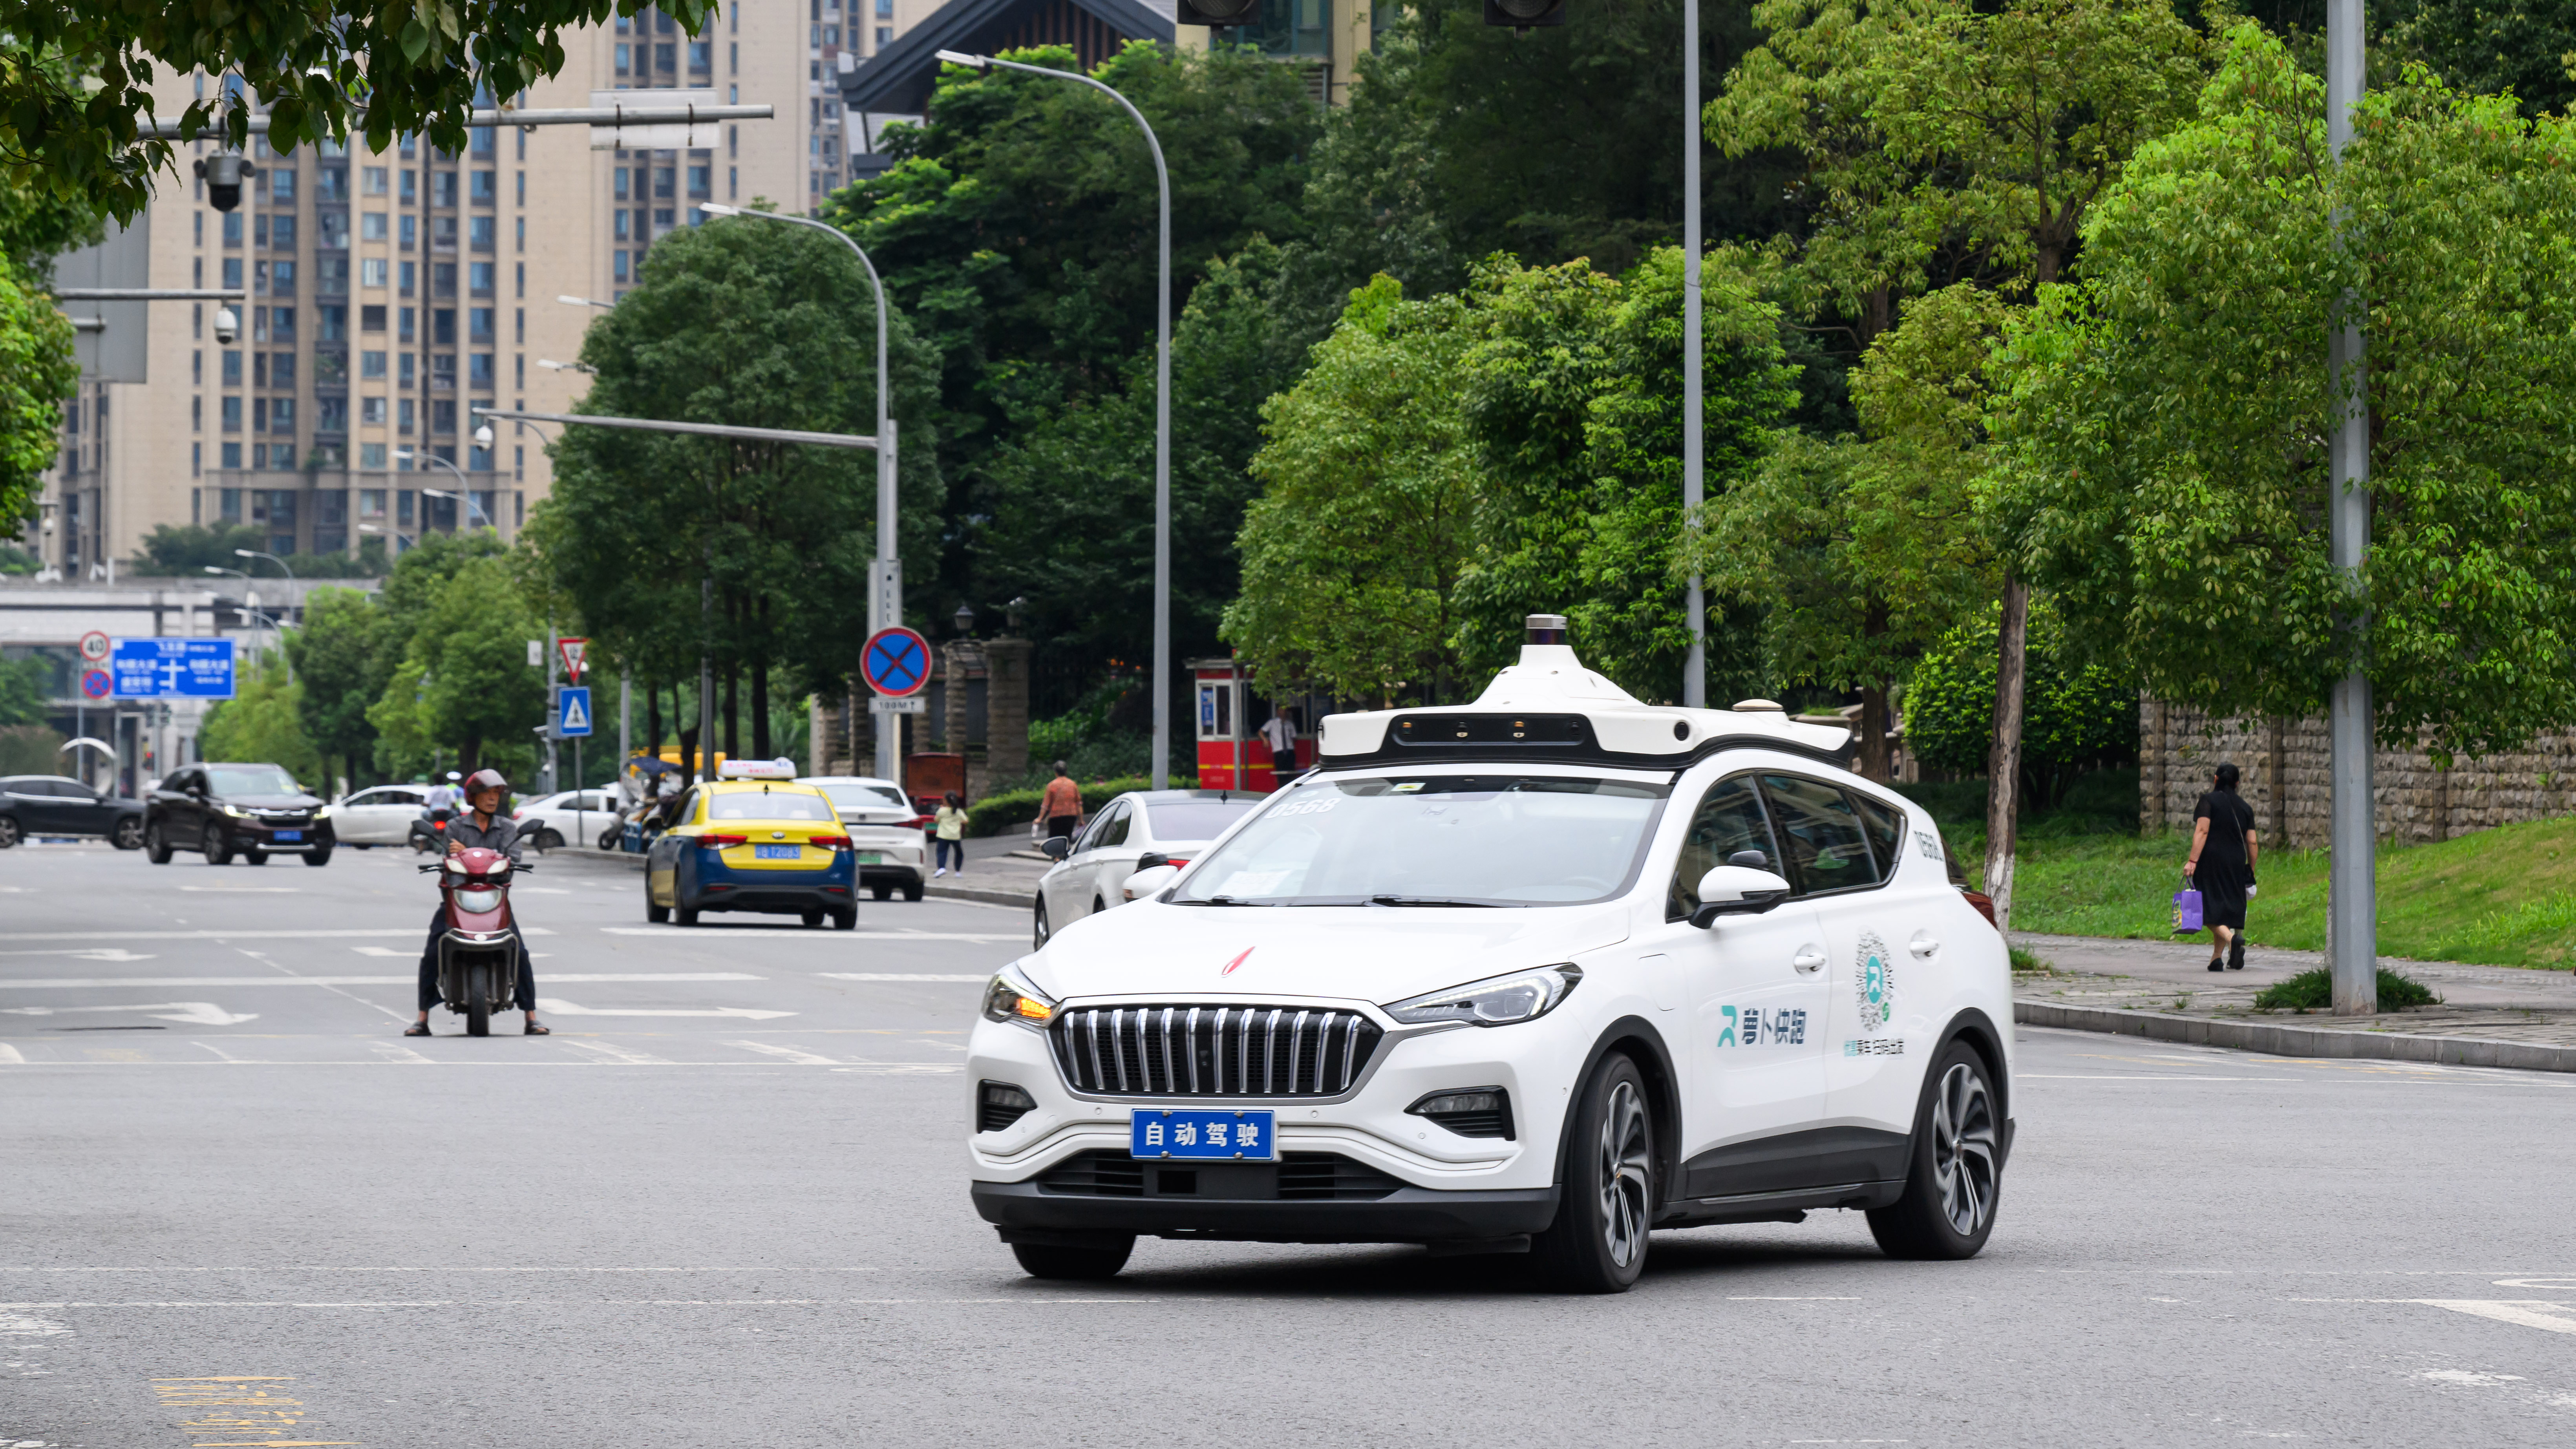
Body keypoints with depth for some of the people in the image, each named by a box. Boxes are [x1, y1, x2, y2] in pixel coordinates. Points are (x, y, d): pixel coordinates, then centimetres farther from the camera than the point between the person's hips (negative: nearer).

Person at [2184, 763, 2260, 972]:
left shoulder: (2208, 801, -3)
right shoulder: (2245, 807, 11)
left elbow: (2202, 832, -14)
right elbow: (2251, 842, 9)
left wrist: (2192, 861, -17)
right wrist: (2251, 871, 17)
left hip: (2211, 860, -5)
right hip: (2235, 864, 5)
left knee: (2210, 909, -5)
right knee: (2227, 906, 11)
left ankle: (2232, 938, -31)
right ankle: (2217, 959, 10)